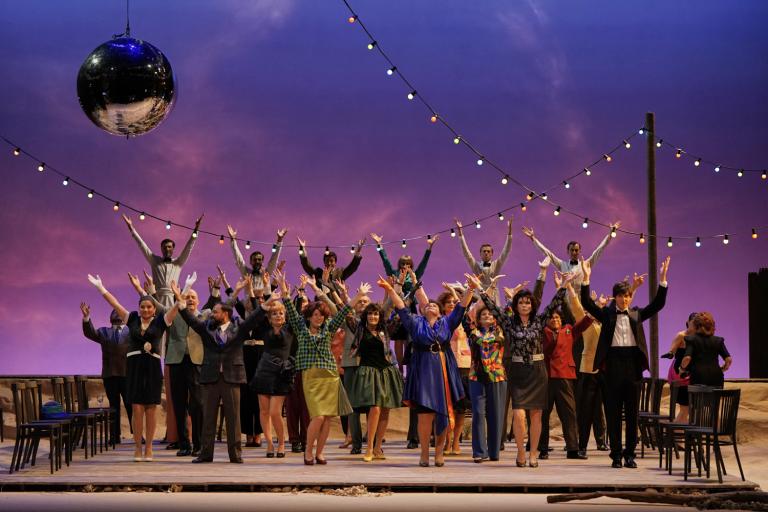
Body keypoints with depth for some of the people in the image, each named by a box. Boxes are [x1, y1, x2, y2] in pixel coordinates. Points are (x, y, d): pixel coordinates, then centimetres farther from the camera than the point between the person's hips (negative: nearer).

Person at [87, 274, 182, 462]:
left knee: (150, 410, 3)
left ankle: (148, 448, 10)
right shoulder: (132, 319, 10)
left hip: (152, 368, -1)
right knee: (137, 409, -1)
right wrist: (100, 287, 11)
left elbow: (177, 306, -4)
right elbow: (115, 304, 11)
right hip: (134, 366, 1)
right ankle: (137, 448, 6)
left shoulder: (160, 321, 4)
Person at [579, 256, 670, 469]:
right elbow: (587, 303, -5)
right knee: (613, 413, 1)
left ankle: (630, 454, 11)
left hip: (633, 365, 2)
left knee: (632, 413, 5)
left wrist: (662, 280, -4)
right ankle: (616, 455, 7)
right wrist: (586, 279, -15)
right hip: (613, 365, -2)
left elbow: (657, 304, 5)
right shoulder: (607, 314, 6)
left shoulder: (636, 314, 12)